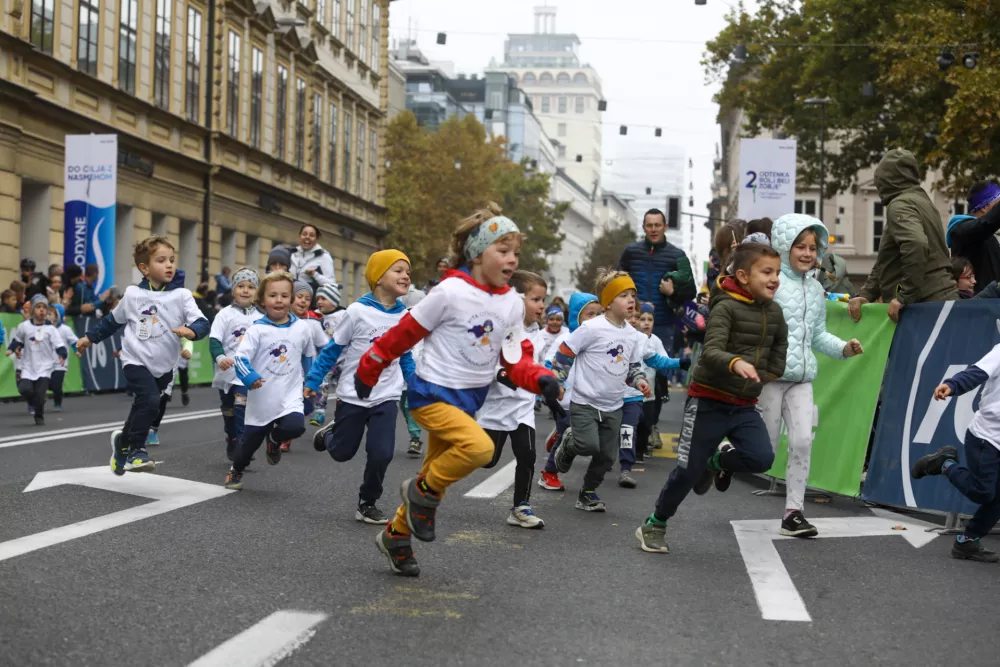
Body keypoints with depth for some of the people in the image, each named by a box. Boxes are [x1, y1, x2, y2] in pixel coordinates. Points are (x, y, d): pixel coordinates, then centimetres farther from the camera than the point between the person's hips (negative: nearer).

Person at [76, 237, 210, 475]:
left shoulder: (181, 295, -7)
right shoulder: (132, 294, -3)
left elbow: (202, 323, -17)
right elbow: (114, 320, 14)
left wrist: (191, 331, -38)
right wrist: (89, 338, 20)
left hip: (164, 366, 2)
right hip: (136, 360, -2)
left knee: (142, 407, 14)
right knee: (149, 401, -24)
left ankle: (123, 441, 42)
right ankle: (136, 449, -7)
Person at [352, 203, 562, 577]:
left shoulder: (513, 304, 1)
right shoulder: (451, 293, -16)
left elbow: (516, 359, 4)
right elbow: (405, 333, -7)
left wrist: (540, 380, -16)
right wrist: (368, 370, 1)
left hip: (468, 399, 7)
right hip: (432, 394, -7)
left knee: (438, 473, 17)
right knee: (479, 447, -30)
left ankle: (396, 536, 36)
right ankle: (424, 491, -5)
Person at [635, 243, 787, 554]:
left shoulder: (774, 312, 4)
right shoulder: (726, 307, -15)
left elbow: (780, 349, 20)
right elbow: (711, 351, -28)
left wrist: (768, 378, 11)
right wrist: (736, 363, -46)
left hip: (745, 405, 5)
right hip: (709, 401, -5)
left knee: (762, 458, -18)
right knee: (688, 470, -1)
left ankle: (718, 462, 15)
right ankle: (654, 525, 21)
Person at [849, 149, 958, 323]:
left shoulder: (900, 205, -8)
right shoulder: (921, 200, 22)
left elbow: (915, 245, -28)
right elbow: (890, 262, 24)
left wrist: (905, 296, -22)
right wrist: (866, 294, 14)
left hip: (924, 305, -9)